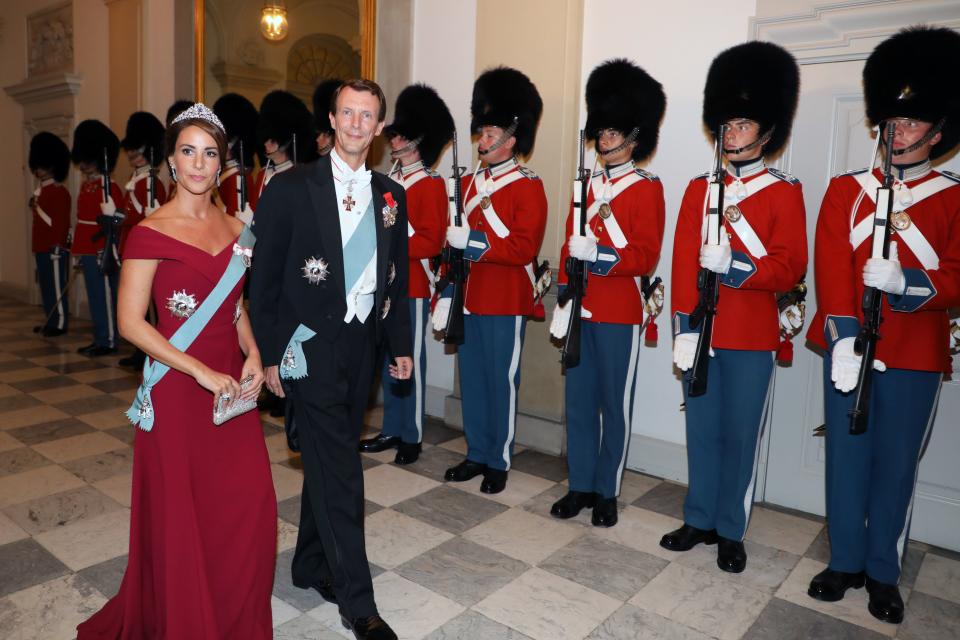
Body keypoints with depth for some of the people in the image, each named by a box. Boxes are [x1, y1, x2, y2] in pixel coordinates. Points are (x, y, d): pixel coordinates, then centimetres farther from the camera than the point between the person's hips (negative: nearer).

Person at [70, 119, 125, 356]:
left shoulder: (109, 187, -12)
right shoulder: (86, 186, 16)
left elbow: (118, 221, -16)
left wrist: (111, 216, -37)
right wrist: (79, 250, 21)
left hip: (101, 252, -9)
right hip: (88, 251, 10)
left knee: (105, 297, -2)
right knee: (94, 297, 14)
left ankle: (109, 342, 5)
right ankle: (99, 339, 22)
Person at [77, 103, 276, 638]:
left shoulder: (236, 229, 7)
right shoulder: (151, 232, -9)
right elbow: (131, 322, -11)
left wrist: (253, 355, -1)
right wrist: (202, 372, -17)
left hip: (233, 384, 5)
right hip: (179, 388, -5)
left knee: (249, 505, 5)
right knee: (180, 515, 6)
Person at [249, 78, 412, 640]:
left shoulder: (391, 195, 8)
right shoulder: (291, 188, -6)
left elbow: (398, 277, 12)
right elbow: (265, 277, -5)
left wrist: (402, 344, 10)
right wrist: (268, 353, -8)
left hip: (363, 344, 5)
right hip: (311, 345, -5)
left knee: (328, 461, 17)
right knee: (339, 470, -3)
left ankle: (311, 564, 36)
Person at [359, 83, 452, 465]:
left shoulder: (431, 185, -11)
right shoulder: (391, 180, 14)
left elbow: (431, 243, -18)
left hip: (412, 288, -8)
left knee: (410, 361, 1)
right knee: (388, 359, 14)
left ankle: (412, 437, 14)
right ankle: (392, 430, 27)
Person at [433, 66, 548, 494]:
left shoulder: (528, 187, -8)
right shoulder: (468, 183, 12)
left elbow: (524, 249, -17)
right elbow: (454, 242, 14)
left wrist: (472, 241, -21)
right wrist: (445, 294, 11)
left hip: (506, 303, -6)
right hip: (469, 298, 6)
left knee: (501, 381, 4)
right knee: (471, 378, 13)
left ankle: (500, 462, 19)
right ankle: (477, 454, 28)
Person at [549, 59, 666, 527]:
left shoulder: (647, 188, -3)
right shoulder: (587, 185, 13)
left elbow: (646, 258, -10)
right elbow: (568, 248, 11)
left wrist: (598, 256, -25)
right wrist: (563, 303, 4)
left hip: (619, 313, -5)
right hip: (581, 310, 5)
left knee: (615, 404, 5)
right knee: (579, 400, 10)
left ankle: (607, 492, 19)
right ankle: (580, 485, 23)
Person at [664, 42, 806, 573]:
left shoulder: (785, 193, 0)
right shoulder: (699, 189, 8)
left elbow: (790, 269, -8)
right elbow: (683, 262, 1)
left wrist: (732, 267, -24)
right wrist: (683, 327, -6)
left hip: (753, 336, -2)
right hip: (702, 331, 3)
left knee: (741, 435, 6)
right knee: (702, 429, 11)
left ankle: (731, 532, 22)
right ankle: (699, 520, 27)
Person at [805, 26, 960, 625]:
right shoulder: (846, 190, 5)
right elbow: (831, 268, -6)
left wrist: (905, 282, -23)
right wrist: (842, 342, -16)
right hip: (850, 347, 1)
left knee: (897, 463, 9)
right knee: (848, 456, 8)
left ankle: (884, 571, 25)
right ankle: (845, 560, 24)